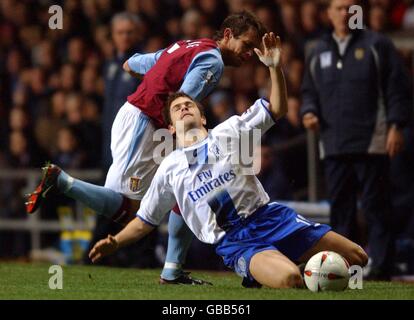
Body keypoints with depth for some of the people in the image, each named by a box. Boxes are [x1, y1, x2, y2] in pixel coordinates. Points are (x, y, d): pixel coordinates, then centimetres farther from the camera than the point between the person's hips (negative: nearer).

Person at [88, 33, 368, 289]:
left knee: (357, 257, -6)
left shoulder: (229, 131, 14)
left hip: (269, 216, 3)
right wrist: (115, 243, 3)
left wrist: (275, 67, -5)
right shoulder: (169, 169, 14)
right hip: (233, 242, -3)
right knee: (289, 279, -36)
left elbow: (278, 109, 10)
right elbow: (144, 222, 19)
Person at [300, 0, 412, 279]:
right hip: (333, 144, 5)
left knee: (376, 207, -6)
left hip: (371, 144, -5)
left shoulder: (376, 45, 4)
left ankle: (381, 269, -6)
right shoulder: (319, 53, 18)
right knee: (340, 209, 5)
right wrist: (308, 112, 3)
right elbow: (310, 91, 25)